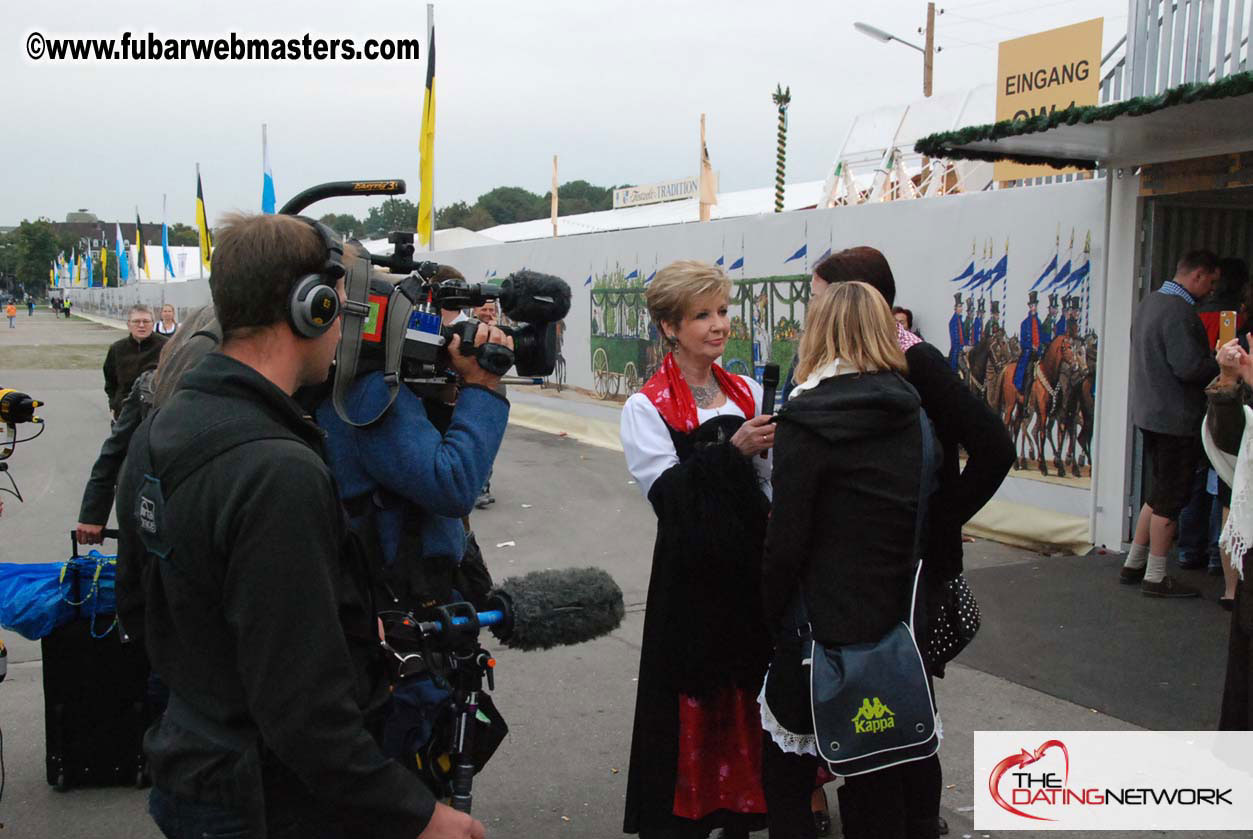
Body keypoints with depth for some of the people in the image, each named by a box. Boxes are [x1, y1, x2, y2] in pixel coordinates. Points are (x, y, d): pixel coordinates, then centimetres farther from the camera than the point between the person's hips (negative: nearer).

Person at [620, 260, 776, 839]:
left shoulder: (747, 394, 10)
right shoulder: (648, 408, -5)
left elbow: (771, 477, 15)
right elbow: (664, 491, -17)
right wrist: (732, 450, -25)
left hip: (750, 565, 5)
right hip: (690, 573, -5)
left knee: (747, 692, 13)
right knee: (691, 699, 1)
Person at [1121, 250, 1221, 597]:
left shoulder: (1149, 302, 12)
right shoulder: (1179, 311, -19)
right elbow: (1189, 367, -25)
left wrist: (1212, 361, 12)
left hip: (1150, 412, 10)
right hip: (1175, 418, -10)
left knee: (1161, 492, 19)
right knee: (1170, 496, 0)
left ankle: (1133, 565, 24)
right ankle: (1155, 578, 7)